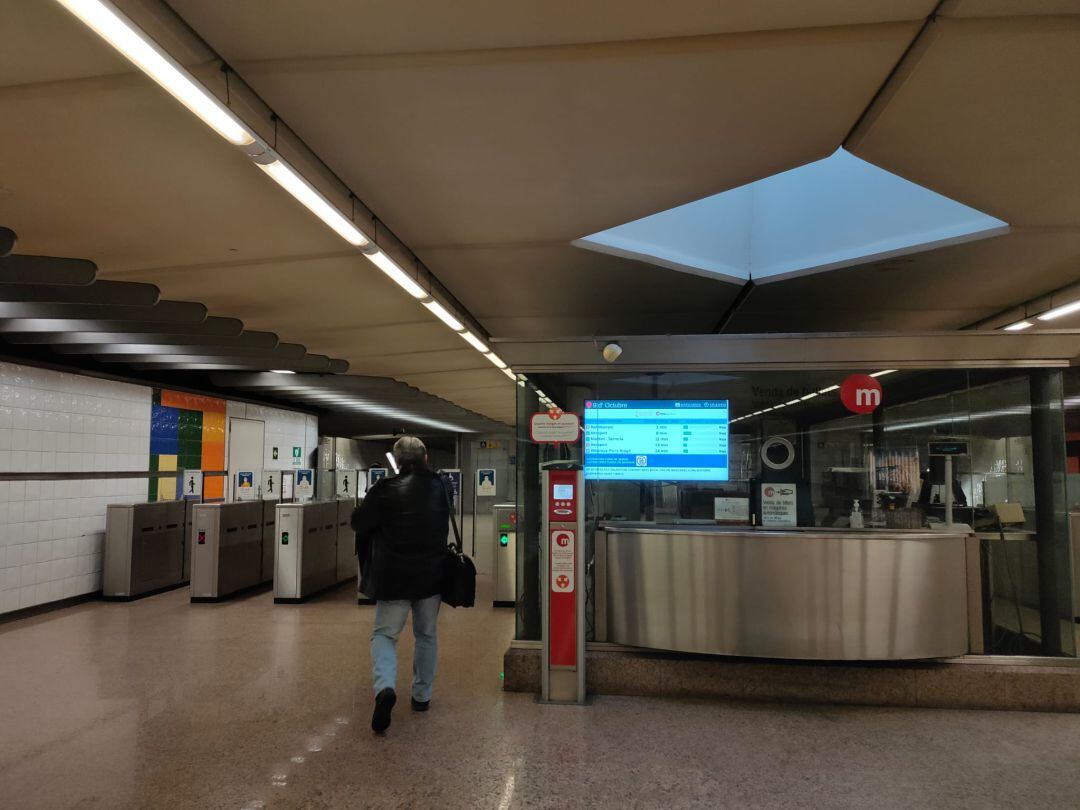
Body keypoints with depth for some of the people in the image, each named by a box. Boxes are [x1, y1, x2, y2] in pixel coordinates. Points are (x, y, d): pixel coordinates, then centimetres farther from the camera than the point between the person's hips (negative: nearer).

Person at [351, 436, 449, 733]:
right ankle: (422, 695, 24)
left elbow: (358, 523, -5)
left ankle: (385, 687, -15)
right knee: (426, 635, 19)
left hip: (393, 575, -3)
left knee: (384, 633, 8)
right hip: (432, 575, 3)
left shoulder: (385, 489, -12)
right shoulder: (440, 486, -1)